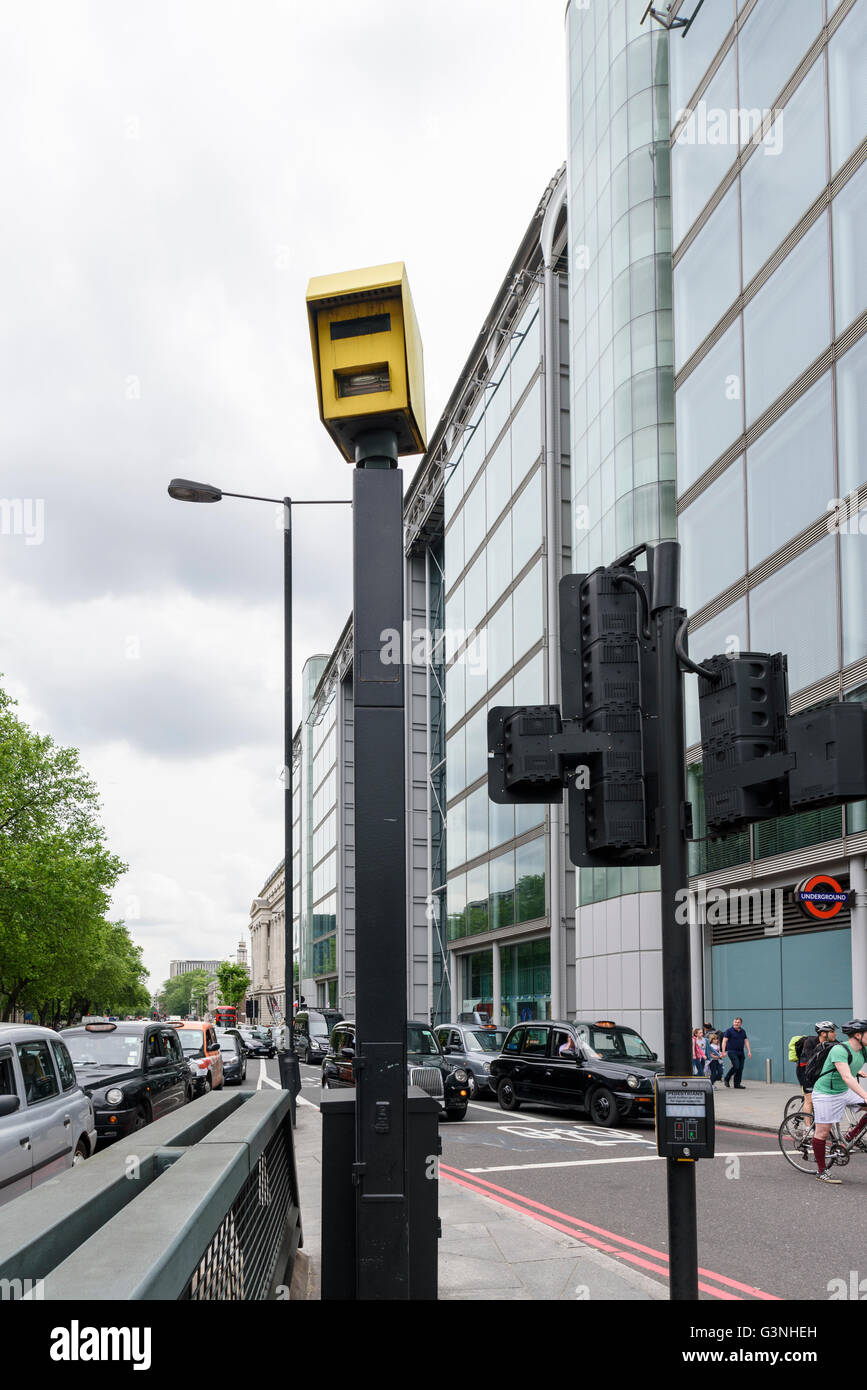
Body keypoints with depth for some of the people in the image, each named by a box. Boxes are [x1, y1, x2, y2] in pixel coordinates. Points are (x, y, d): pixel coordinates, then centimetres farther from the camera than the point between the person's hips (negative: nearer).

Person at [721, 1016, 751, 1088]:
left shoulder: (742, 1031, 14)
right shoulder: (729, 1031, -3)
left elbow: (746, 1041, 15)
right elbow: (724, 1041, -9)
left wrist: (749, 1051, 6)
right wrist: (723, 1051, -19)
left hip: (741, 1052, 6)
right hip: (732, 1052, -6)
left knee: (740, 1068, 3)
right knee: (736, 1066, -18)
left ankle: (737, 1084, 10)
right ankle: (726, 1079, 1)